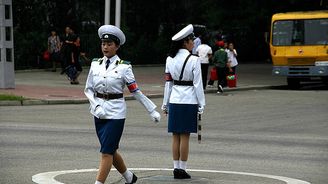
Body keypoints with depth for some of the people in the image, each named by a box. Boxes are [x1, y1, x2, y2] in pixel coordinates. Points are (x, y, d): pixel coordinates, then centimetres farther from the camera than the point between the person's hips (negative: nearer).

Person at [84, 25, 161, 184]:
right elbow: (88, 89, 8)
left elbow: (136, 91, -3)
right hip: (99, 113, 5)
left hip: (116, 112, -5)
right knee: (111, 151, 15)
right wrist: (97, 106, -8)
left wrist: (152, 111, -2)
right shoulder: (95, 65, 5)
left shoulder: (123, 67, -6)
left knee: (107, 152, -9)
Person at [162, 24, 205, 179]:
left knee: (176, 136, 9)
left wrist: (165, 104, 14)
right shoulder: (194, 60, -11)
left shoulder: (170, 59, 4)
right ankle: (182, 169, 3)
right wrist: (201, 105, -4)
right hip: (189, 101, -4)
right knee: (185, 136, 0)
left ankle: (176, 168, 11)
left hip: (174, 101, 4)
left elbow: (168, 82, 7)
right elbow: (197, 84, -10)